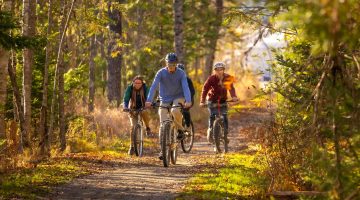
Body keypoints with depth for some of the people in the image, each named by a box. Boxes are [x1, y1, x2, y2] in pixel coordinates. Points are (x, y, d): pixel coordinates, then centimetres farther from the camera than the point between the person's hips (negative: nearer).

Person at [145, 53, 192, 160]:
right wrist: (149, 101, -35)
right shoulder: (161, 73, -12)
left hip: (178, 97, -1)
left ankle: (180, 129, -8)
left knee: (175, 111, -35)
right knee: (163, 124, -9)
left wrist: (188, 101, -40)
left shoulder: (181, 73, -12)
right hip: (165, 99, 1)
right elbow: (154, 86, -21)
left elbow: (185, 87, -23)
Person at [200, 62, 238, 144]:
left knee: (225, 116, -8)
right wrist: (202, 101, -33)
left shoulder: (227, 78, -11)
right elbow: (205, 89, -22)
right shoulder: (212, 78, -17)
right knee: (212, 115, -19)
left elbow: (231, 88, -21)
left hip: (223, 100, 2)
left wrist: (234, 96, -41)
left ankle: (225, 134, 1)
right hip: (212, 99, -2)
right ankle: (210, 132, -6)